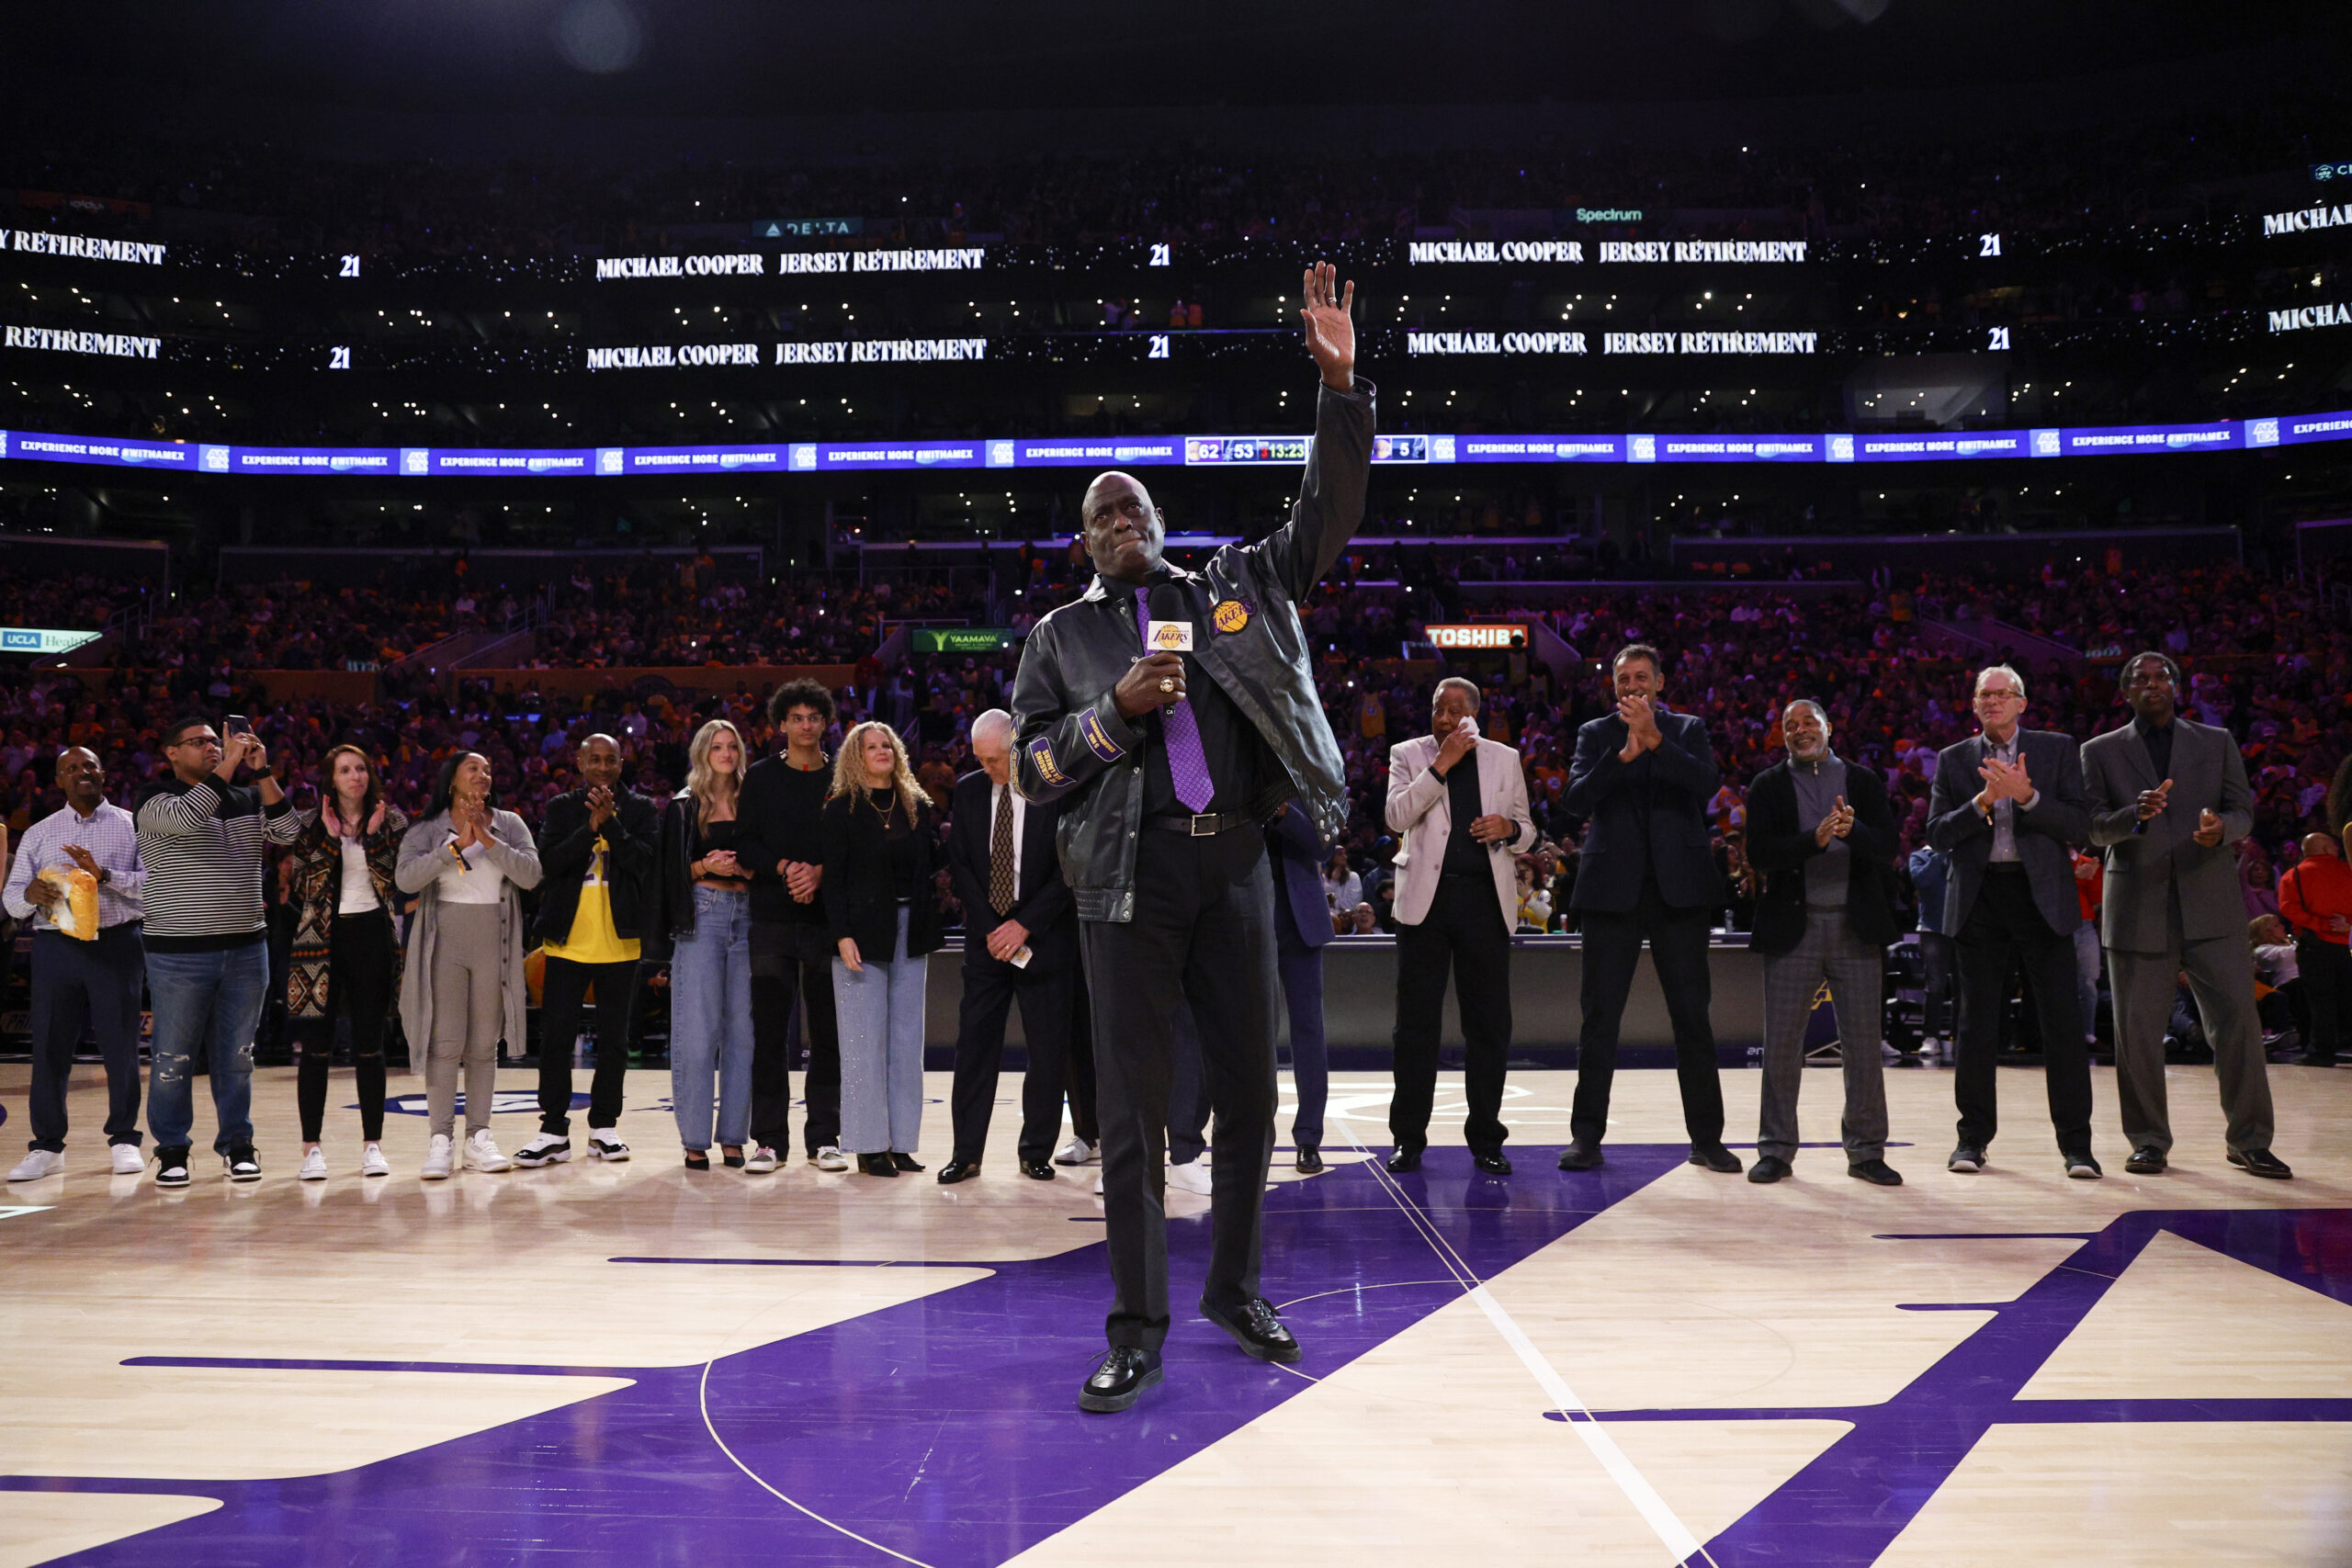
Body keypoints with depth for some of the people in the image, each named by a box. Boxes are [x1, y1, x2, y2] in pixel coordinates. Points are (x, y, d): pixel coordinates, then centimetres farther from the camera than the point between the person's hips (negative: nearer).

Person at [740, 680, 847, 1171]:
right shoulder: (761, 777, 9)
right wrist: (785, 868, -13)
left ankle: (824, 1137, 9)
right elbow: (746, 841, 3)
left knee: (827, 1031, 2)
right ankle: (769, 1138, 8)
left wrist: (820, 872, -13)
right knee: (768, 1029, 1)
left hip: (827, 916, 0)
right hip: (772, 916, 0)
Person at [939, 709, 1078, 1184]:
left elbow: (1069, 869, -7)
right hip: (986, 939, 3)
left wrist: (1024, 925, -12)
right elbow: (959, 864, 5)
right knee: (974, 1044, 0)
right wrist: (990, 928, -6)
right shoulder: (968, 790, 6)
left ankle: (1037, 1152, 13)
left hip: (1043, 938, -2)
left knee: (1048, 1050, 1)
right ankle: (966, 1153, 7)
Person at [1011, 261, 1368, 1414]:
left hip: (1234, 860, 2)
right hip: (1130, 870, -2)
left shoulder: (1235, 587, 14)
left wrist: (1341, 385, -3)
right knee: (1133, 1104, -3)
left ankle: (1234, 1289, 27)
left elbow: (1326, 515, 7)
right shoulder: (1062, 636, 12)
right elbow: (1032, 767, 7)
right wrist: (1116, 712, -9)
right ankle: (1137, 1330, 7)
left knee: (1249, 1090, 9)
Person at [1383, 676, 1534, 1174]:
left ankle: (1486, 1140, 12)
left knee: (1489, 1024, 3)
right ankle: (1408, 1139, 10)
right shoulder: (1408, 755, 7)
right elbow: (1397, 817, -8)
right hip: (1426, 898, -1)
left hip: (1486, 901, 1)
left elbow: (1527, 830, 16)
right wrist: (1441, 766, -13)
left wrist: (1508, 827, -7)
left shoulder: (1504, 759, 12)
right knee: (1416, 1022, 2)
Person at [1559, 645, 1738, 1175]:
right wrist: (1623, 754, -20)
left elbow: (1706, 782, -9)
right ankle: (1587, 1136, 7)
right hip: (1613, 888, 0)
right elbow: (1577, 797, -6)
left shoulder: (1688, 730, 10)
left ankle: (1706, 1137, 11)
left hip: (1679, 888, 0)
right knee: (1600, 1016, 2)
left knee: (1692, 1013, 3)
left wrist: (1654, 738, -19)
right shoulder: (1595, 733, 9)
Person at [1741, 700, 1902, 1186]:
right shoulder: (1768, 786, 7)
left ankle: (1866, 1151, 15)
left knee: (1864, 1046, 4)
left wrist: (1853, 831, -21)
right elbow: (1760, 852, -7)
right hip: (1793, 928, -1)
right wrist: (1815, 839, -21)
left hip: (1856, 928, 1)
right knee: (1781, 1045, 1)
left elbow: (1887, 848, 0)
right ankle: (1776, 1150, 11)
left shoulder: (1863, 781, 10)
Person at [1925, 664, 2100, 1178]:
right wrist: (1982, 801, -13)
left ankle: (2076, 1144, 3)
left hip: (2042, 895, -1)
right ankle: (1974, 1137, 15)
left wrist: (2028, 795, -15)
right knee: (1977, 1024, 5)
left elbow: (2078, 826, -2)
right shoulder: (1953, 760, 11)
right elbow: (1938, 833, 2)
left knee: (2062, 1021, -3)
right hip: (1979, 899, 1)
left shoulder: (2057, 749, 7)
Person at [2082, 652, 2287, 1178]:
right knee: (2138, 1031, 2)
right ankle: (2149, 1142, 13)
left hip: (2209, 903, 1)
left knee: (2238, 1020, -4)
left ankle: (2250, 1142, 6)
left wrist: (2221, 827, -17)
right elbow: (2094, 827, 1)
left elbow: (2244, 812, 7)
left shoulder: (2217, 742, 13)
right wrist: (2135, 814, -20)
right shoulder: (2101, 751, 10)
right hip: (2137, 908, 0)